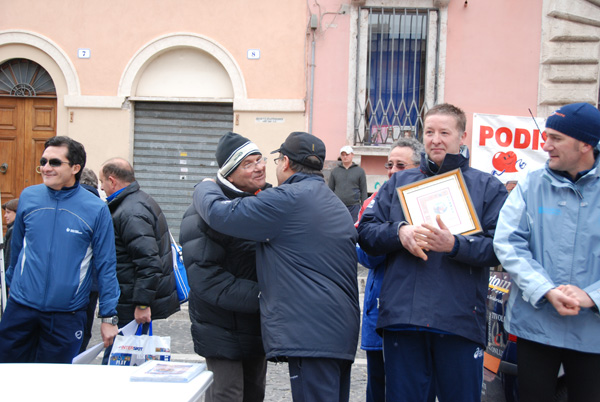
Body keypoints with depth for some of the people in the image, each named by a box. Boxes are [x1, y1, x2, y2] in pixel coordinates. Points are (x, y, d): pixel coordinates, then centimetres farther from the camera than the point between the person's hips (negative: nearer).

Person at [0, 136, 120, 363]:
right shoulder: (28, 197, 1)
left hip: (67, 315, -2)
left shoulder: (96, 210, -8)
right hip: (20, 308, 3)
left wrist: (109, 317, -5)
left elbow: (106, 266, -4)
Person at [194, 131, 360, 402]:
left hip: (311, 335, -10)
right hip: (342, 330, 10)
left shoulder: (288, 199, -9)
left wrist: (205, 187, 14)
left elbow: (219, 212, -8)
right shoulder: (336, 204, 23)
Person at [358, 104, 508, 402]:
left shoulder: (487, 187, 8)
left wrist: (454, 245, -20)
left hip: (459, 320, -2)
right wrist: (399, 231, -10)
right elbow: (366, 232, 9)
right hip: (401, 317, 2)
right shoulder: (398, 182, 16)